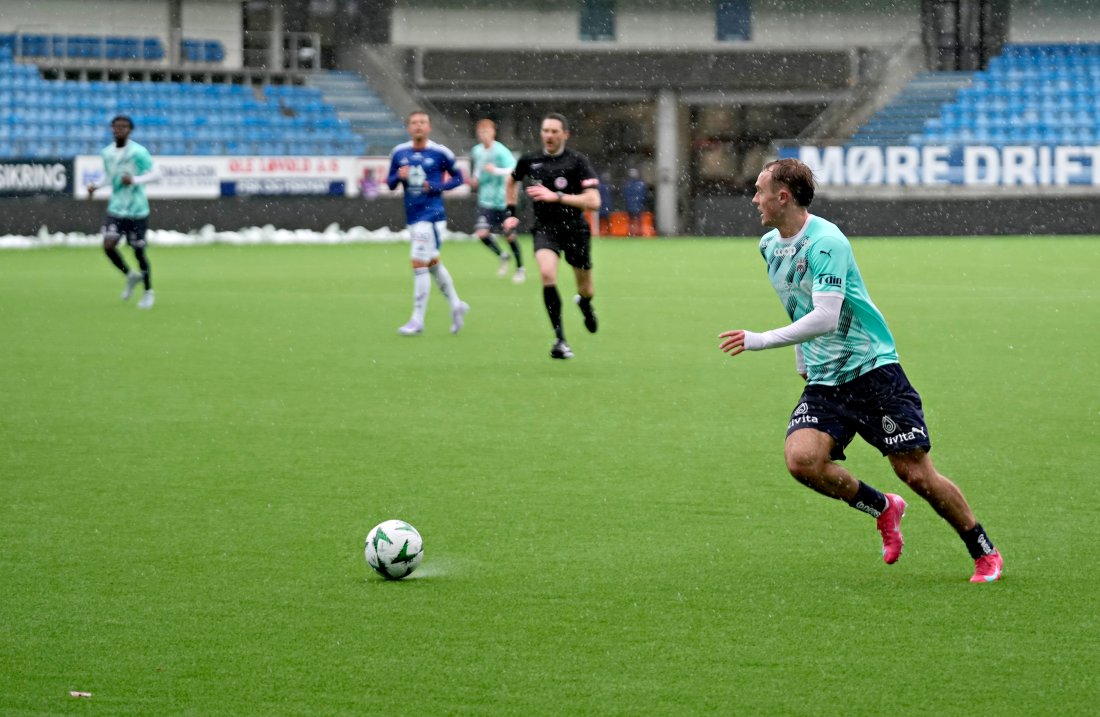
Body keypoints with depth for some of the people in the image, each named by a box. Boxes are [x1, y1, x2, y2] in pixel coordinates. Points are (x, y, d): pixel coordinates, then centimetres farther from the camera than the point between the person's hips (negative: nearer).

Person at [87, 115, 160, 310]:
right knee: (108, 245, -12)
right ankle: (130, 276, 16)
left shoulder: (138, 152, -13)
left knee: (138, 251, 2)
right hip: (116, 208, 4)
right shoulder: (107, 153, 4)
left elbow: (156, 174, -13)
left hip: (137, 211, -4)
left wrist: (135, 180, -27)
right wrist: (96, 186, 4)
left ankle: (148, 292, 23)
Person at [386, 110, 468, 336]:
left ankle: (417, 320, -5)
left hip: (432, 215, -6)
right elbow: (390, 183, 11)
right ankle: (456, 305, 35)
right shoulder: (399, 153, 5)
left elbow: (458, 177, 3)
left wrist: (437, 186, -13)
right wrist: (398, 177, -12)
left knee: (419, 264, -11)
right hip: (412, 216, 6)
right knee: (432, 263, 17)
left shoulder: (440, 153, -7)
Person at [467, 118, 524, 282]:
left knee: (509, 236, 5)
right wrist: (474, 181, 3)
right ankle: (502, 256, 14)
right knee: (482, 233, -13)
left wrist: (496, 170, -36)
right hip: (485, 201, 4)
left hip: (503, 200, -4)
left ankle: (520, 268, 25)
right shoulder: (477, 151, 3)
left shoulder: (501, 151, -16)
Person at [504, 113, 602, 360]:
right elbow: (512, 181, 24)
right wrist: (510, 212, 15)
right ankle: (559, 339, -22)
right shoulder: (529, 161, 0)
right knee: (547, 273, -27)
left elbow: (593, 201, -20)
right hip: (545, 228, 1)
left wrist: (556, 196, -27)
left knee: (585, 289, 13)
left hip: (575, 229, -1)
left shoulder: (578, 161, -11)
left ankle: (584, 303, 55)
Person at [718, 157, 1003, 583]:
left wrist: (759, 341, -28)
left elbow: (825, 319, -28)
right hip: (823, 383, 7)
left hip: (873, 370, -7)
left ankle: (985, 554, 13)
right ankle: (884, 509, 7)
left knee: (916, 472, -7)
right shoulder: (769, 245, 9)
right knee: (802, 459, -18)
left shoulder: (826, 242, -18)